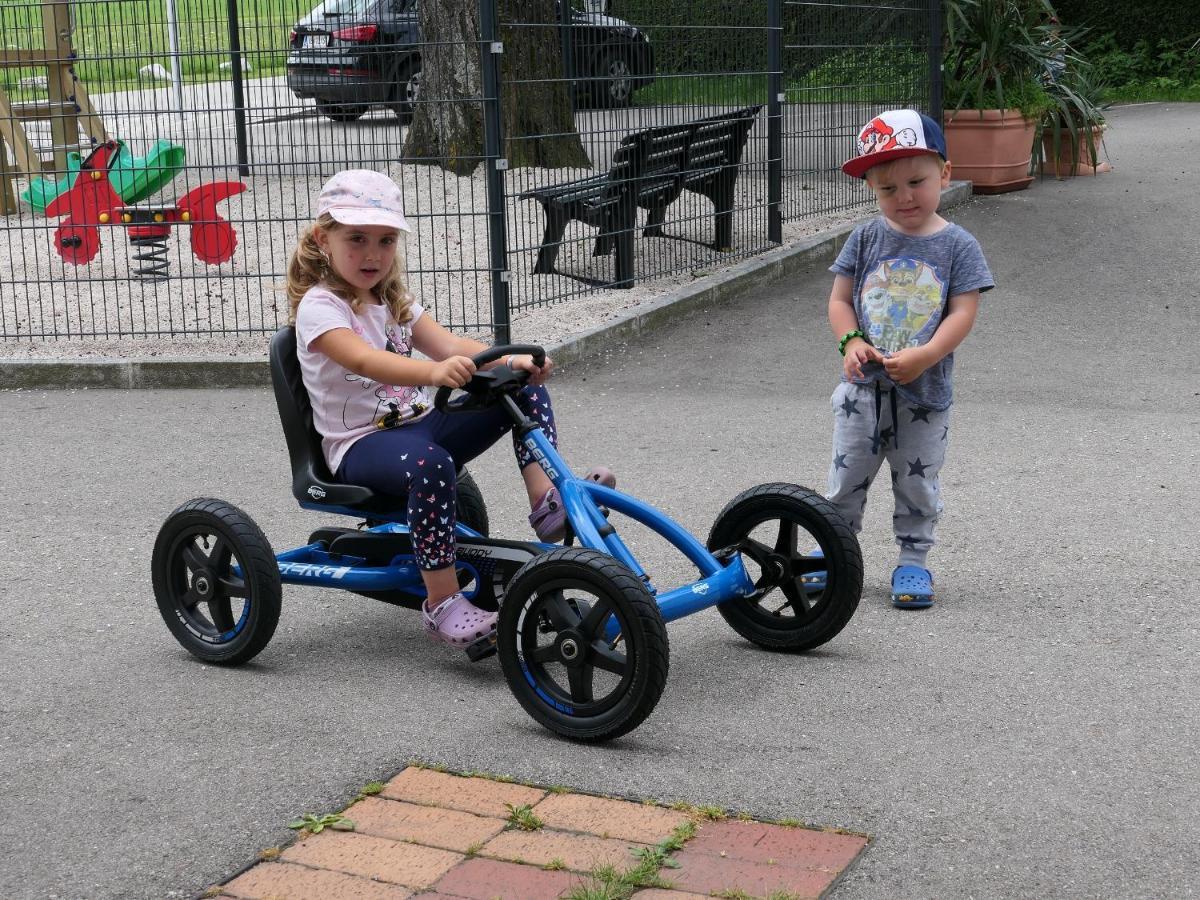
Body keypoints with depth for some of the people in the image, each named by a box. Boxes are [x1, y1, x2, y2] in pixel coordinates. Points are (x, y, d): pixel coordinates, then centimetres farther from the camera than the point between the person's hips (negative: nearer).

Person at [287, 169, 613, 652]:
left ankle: (547, 499, -15)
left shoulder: (395, 301, 14)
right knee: (431, 464, -41)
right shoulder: (319, 306, -12)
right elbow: (365, 361, -31)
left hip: (420, 424, 8)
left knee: (527, 389, -4)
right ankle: (442, 604, -32)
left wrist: (510, 360, -20)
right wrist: (434, 371, -49)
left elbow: (450, 345, 0)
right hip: (360, 445, -8)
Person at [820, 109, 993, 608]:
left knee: (918, 484, 10)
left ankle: (913, 561, 25)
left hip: (925, 391, -1)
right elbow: (839, 298, 2)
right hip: (864, 386, 2)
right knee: (847, 478, 9)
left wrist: (924, 355, -24)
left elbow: (962, 313, -11)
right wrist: (851, 342, -16)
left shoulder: (957, 245, -6)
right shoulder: (866, 239, 0)